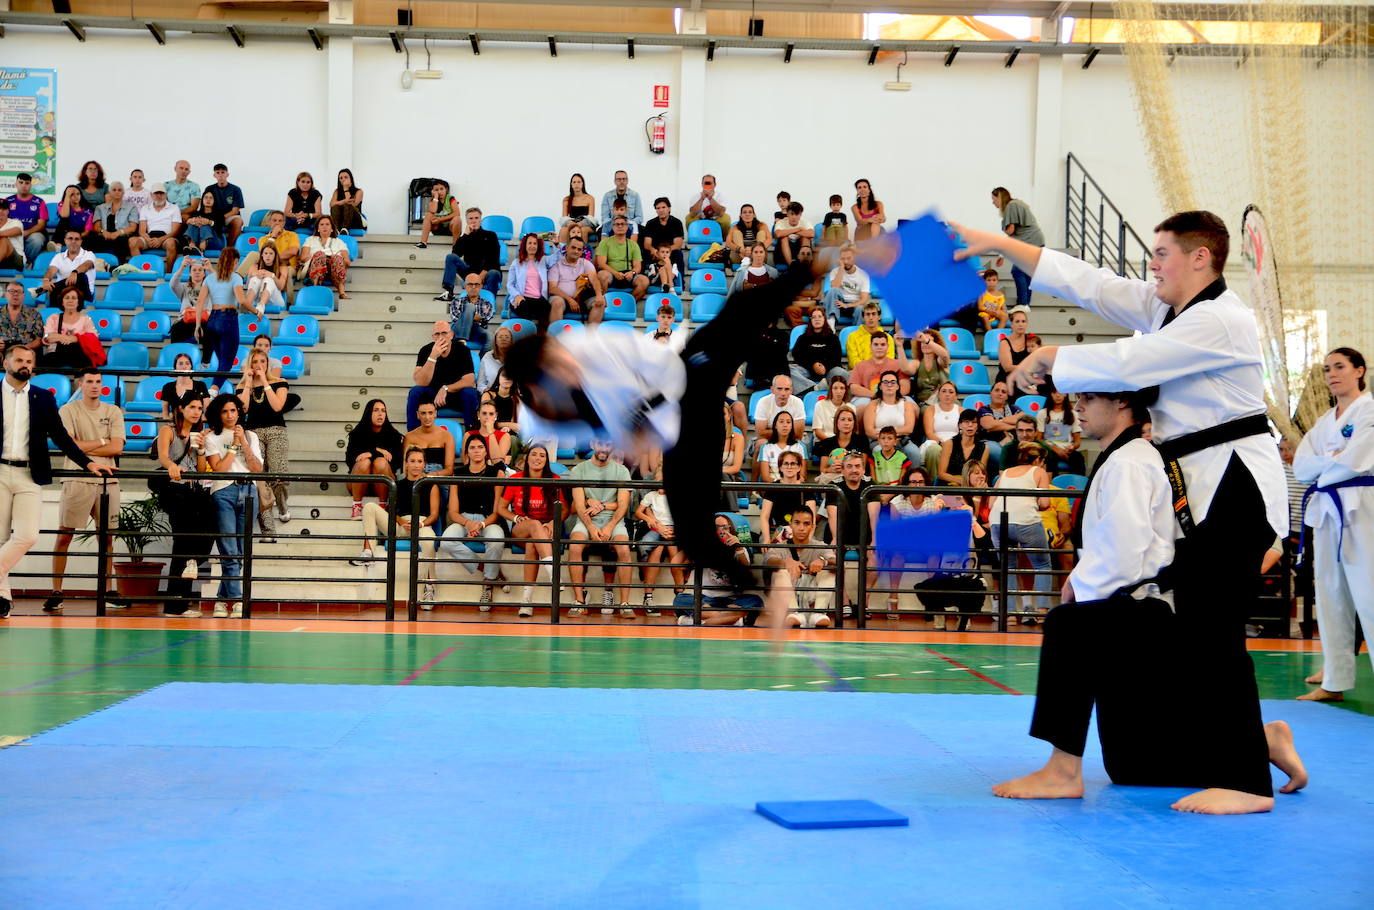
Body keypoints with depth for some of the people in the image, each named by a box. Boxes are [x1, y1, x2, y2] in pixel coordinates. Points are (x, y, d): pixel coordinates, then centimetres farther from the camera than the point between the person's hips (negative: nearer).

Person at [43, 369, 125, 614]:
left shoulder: (113, 412, 10)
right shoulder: (68, 411, 3)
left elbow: (117, 447, -1)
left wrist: (84, 447, -7)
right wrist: (102, 442, -3)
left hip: (107, 481, 3)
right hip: (77, 481, -3)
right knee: (64, 535, -5)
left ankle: (107, 591, 14)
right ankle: (56, 592, -1)